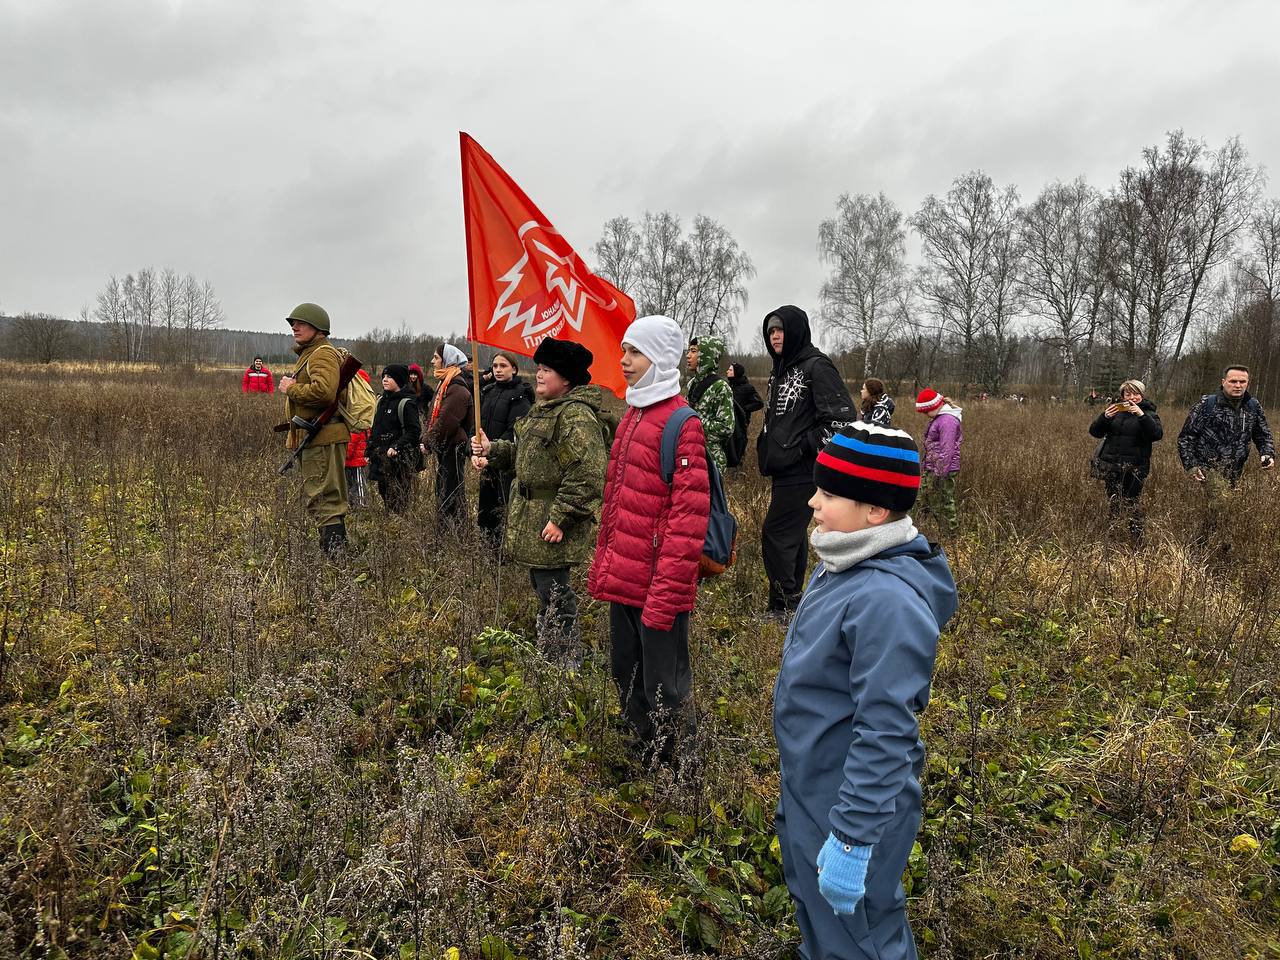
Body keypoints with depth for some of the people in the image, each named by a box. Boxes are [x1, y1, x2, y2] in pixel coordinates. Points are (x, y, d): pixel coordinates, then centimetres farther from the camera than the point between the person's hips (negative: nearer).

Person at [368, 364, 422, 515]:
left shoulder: (407, 403, -11)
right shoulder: (381, 400, 13)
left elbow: (414, 431, -15)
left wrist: (396, 447, -22)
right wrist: (369, 451, 16)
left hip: (399, 458, -8)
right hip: (380, 456, 8)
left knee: (398, 497, -7)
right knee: (383, 491, 11)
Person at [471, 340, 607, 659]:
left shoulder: (576, 416, -19)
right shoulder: (542, 410, 16)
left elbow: (587, 474, -26)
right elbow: (522, 452, 26)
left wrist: (561, 518, -25)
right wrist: (492, 451, 8)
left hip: (554, 522, -11)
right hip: (532, 517, 11)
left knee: (554, 594, -4)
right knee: (542, 587, 19)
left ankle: (564, 666, 8)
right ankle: (546, 654, 33)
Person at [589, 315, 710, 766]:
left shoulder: (681, 423, -14)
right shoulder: (633, 415, 13)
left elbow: (689, 514, -18)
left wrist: (665, 593, -20)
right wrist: (603, 567, 17)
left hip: (658, 584, -8)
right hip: (623, 578, 9)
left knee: (663, 691, 4)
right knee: (626, 677, 19)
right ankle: (644, 760, 36)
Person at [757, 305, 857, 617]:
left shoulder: (817, 366, -11)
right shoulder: (780, 370, 17)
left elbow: (842, 416, -18)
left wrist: (804, 447, -15)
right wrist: (767, 450, 18)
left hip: (802, 471, -9)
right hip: (783, 469, 9)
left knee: (776, 535, -9)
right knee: (792, 537, 14)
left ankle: (783, 607, -2)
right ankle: (792, 603, 23)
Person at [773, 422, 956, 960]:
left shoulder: (887, 600, -30)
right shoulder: (844, 568, 0)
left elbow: (885, 733, -30)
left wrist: (852, 839, -25)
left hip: (855, 807, -9)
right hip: (809, 793, 9)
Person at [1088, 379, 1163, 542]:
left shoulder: (1149, 413, 5)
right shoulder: (1116, 410, 13)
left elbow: (1157, 435, -14)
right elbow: (1094, 432, 7)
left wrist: (1141, 415, -23)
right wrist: (1105, 417, -12)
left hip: (1135, 468, -3)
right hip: (1109, 465, 3)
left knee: (1130, 504, -7)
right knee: (1112, 504, 6)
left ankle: (1138, 540, 0)